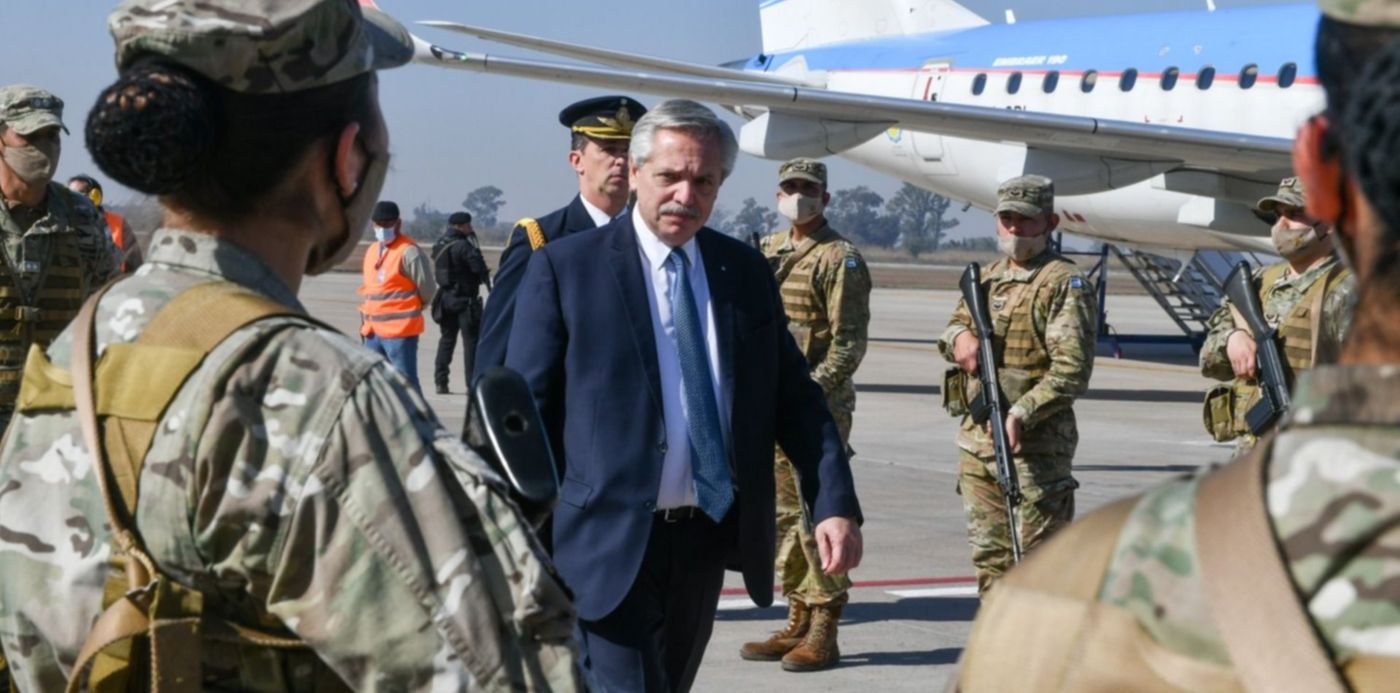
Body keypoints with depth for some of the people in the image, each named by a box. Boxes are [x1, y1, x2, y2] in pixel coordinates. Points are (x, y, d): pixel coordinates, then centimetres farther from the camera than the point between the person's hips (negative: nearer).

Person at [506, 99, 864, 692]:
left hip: (707, 537, 5)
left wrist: (835, 504, -4)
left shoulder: (747, 272, 9)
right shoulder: (564, 268, -4)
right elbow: (526, 411, -4)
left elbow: (793, 396, 8)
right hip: (609, 541, -5)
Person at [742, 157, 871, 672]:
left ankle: (823, 633, -1)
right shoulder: (769, 251, 15)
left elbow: (849, 341, -13)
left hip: (819, 404, -8)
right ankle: (798, 622, 21)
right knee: (785, 515, 12)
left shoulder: (840, 259, -8)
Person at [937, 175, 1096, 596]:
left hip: (1035, 445, -7)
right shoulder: (987, 278, 17)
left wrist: (1022, 412, -26)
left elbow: (1072, 371, -15)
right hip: (976, 440, 7)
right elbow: (953, 326, 25)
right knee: (989, 555, 13)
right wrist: (960, 336, -1)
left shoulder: (1064, 283, -7)